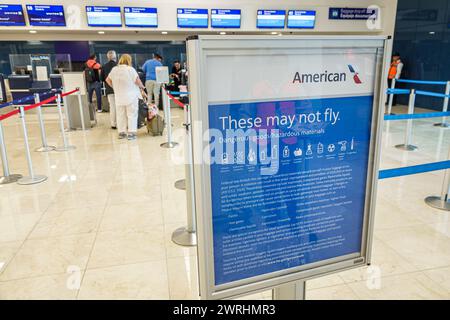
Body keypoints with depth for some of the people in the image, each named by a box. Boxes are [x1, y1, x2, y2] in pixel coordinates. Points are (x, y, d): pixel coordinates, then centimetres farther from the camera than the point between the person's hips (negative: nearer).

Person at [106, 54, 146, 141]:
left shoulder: (114, 69, 6)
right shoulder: (130, 69, -11)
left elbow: (108, 80, 14)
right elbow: (137, 81, -11)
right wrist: (142, 87, 7)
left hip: (119, 97, 5)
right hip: (131, 96, -5)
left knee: (120, 115, 12)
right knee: (132, 115, 0)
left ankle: (121, 132, 17)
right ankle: (131, 133, -3)